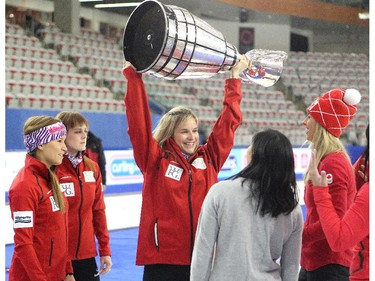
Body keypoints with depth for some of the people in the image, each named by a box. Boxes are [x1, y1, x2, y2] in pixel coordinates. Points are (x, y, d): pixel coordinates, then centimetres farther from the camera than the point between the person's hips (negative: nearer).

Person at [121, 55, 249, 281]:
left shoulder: (209, 159, 8)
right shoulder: (155, 161, -2)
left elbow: (228, 121, 11)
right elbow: (139, 122, -10)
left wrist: (235, 79, 13)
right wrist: (133, 76, -12)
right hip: (162, 260, -3)